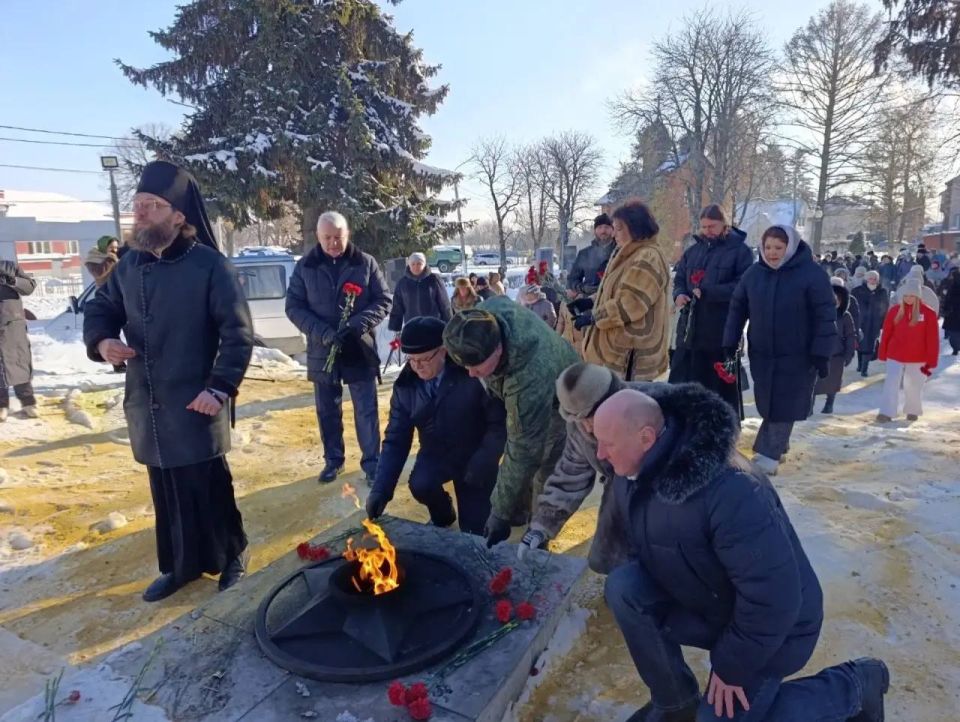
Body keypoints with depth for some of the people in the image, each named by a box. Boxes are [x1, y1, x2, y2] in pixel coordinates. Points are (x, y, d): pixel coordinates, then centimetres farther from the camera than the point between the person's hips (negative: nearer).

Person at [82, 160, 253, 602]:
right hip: (147, 407, 6)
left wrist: (221, 387, -19)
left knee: (209, 489, 4)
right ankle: (179, 565, 33)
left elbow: (238, 331, -13)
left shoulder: (209, 266, -12)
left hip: (195, 407, -6)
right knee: (166, 494, 16)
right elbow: (100, 308, 19)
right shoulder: (129, 265, 7)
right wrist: (101, 340, -4)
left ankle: (232, 555, 26)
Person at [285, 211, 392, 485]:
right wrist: (322, 333, -16)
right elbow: (293, 307, 0)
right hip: (322, 351, 2)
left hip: (359, 349, -1)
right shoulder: (305, 267, 1)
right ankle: (333, 460, 28)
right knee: (327, 411, 13)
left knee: (366, 410, 3)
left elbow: (384, 300, -1)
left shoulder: (366, 263, -2)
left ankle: (372, 462, 15)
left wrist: (357, 324, -18)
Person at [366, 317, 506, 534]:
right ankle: (442, 516, 8)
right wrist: (381, 489, -15)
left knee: (473, 531, -5)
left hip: (475, 455, -3)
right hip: (436, 454, 3)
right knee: (420, 485, -28)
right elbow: (396, 439, -6)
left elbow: (499, 422, -16)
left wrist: (482, 462, -26)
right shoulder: (405, 386, -10)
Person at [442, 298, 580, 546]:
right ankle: (520, 513, 41)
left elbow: (524, 450, -41)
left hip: (556, 403, -7)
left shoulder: (530, 378, -51)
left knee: (544, 473, -2)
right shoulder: (485, 316, -33)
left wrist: (501, 513, -33)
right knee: (517, 460, 19)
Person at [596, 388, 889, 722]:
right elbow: (642, 547, 7)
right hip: (699, 602, 6)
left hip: (771, 625, -6)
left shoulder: (731, 492, -38)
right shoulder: (631, 472, -12)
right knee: (622, 586, -16)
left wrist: (731, 666, -19)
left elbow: (773, 595, -31)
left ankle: (853, 686, 14)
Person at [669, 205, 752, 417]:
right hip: (690, 329, 5)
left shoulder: (740, 250, -2)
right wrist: (679, 294, -6)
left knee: (721, 384, 7)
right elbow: (678, 278, 17)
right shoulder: (693, 250, 15)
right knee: (681, 384, 8)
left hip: (722, 331, -5)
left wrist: (707, 293, -19)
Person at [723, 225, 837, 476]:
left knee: (784, 407, 1)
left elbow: (826, 317, -12)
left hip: (797, 356, -4)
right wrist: (730, 343, 3)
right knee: (767, 404, 11)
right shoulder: (753, 273, 1)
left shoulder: (811, 275, -12)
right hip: (761, 354, 4)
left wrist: (821, 354, -15)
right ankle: (777, 446, 29)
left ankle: (769, 455, 8)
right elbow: (737, 309, 7)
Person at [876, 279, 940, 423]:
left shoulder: (928, 313, -8)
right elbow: (886, 334, 4)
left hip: (917, 358, -1)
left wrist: (931, 362, -8)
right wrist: (882, 354, 6)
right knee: (891, 384, -7)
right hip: (895, 355, 1)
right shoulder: (894, 310, -2)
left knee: (913, 386, 14)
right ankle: (886, 413, -5)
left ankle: (913, 411, 33)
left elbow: (933, 339, -7)